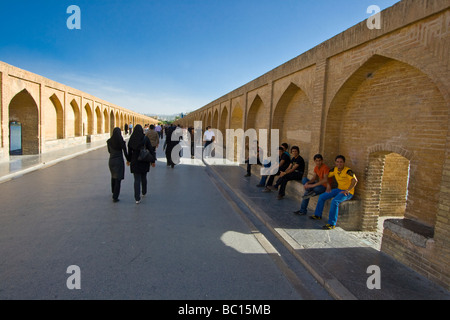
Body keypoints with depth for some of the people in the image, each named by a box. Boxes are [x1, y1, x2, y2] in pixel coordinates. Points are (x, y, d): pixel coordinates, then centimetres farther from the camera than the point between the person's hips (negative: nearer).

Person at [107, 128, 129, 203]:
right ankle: (115, 197, -5)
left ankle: (113, 191, 48)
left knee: (113, 176, 27)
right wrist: (128, 160, 6)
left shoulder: (109, 141, -2)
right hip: (119, 161, -5)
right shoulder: (121, 142, -13)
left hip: (111, 160, 5)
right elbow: (125, 153, -8)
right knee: (118, 179, -1)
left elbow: (109, 151, 11)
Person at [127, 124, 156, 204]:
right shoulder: (145, 138, -9)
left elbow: (129, 151, 4)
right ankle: (144, 192, 40)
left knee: (137, 180, 2)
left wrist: (129, 160, 18)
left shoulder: (131, 139, -4)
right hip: (144, 161, 0)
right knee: (143, 178, 20)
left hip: (135, 161, 0)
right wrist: (152, 161, 0)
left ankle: (137, 198, -4)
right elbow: (150, 150, -8)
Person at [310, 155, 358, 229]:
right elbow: (327, 176, 18)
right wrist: (328, 185, 7)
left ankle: (332, 224, -26)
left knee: (335, 201, -32)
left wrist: (347, 190, -30)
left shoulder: (347, 171, -19)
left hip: (348, 192, -8)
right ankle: (318, 215, 16)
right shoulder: (335, 169, 2)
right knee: (322, 197, 1)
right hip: (339, 189, 8)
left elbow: (355, 181, -30)